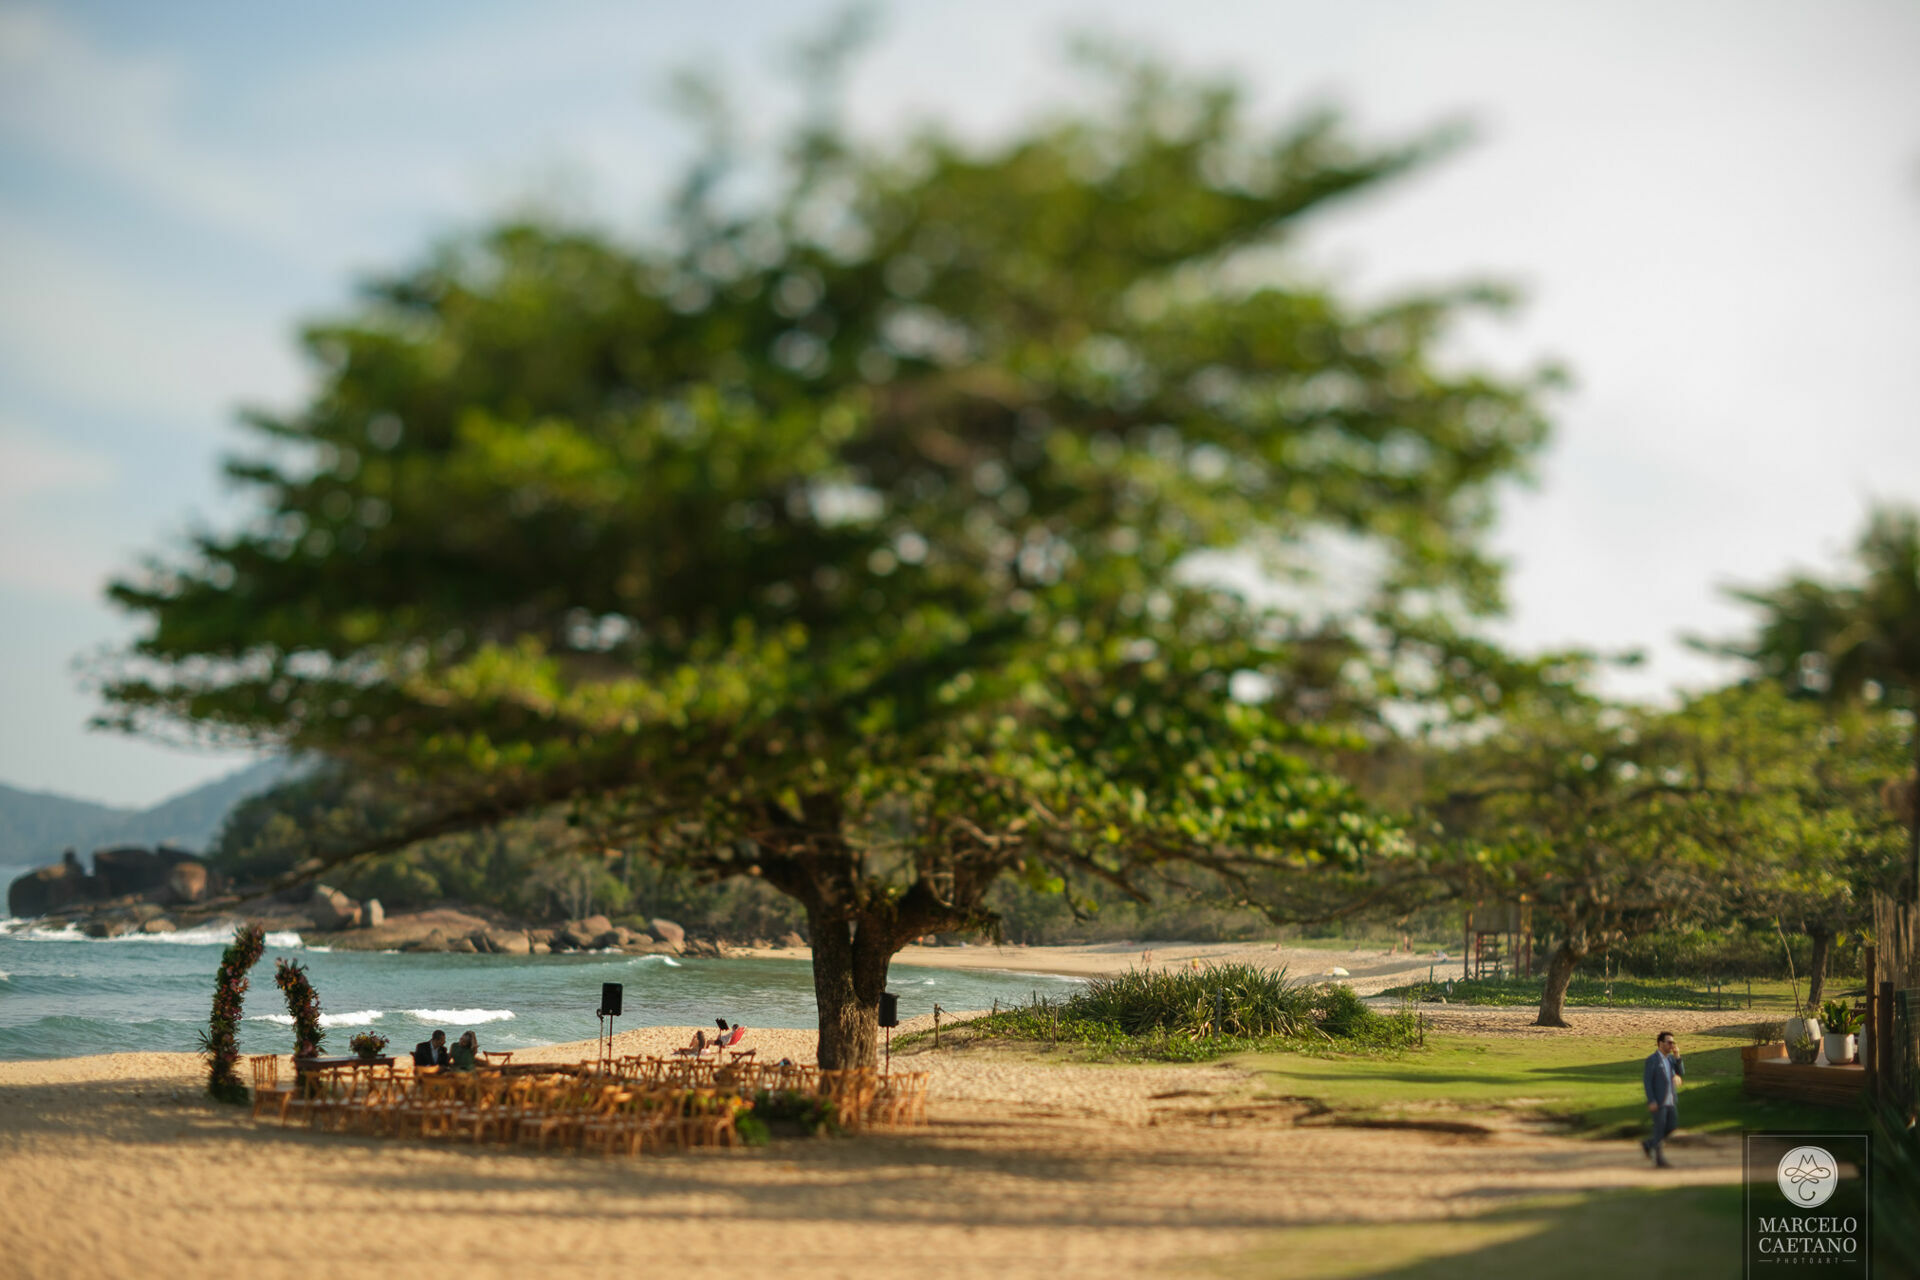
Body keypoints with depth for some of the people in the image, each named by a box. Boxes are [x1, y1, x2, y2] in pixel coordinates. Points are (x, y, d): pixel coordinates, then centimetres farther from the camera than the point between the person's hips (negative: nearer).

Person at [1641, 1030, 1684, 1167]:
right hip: (1657, 1101, -8)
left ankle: (1648, 1143, 25)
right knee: (1660, 1129, -4)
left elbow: (1681, 1072, 2)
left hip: (1671, 1100, 8)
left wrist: (1677, 1056, -10)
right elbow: (1646, 1081, -14)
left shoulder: (1670, 1058, 11)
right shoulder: (1652, 1059, -12)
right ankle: (1659, 1161, 5)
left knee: (1672, 1127, 6)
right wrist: (1651, 1102, -19)